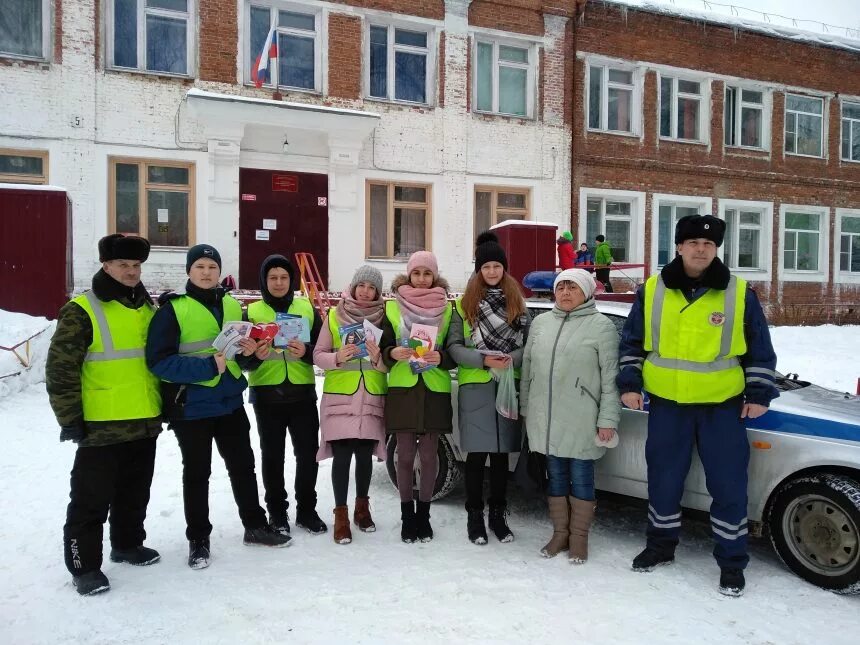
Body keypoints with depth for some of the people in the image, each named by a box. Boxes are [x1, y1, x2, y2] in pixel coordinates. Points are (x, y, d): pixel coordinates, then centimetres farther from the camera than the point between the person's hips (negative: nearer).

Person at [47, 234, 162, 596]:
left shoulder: (148, 309, 11)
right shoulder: (83, 310, -9)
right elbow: (60, 369, -10)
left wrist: (167, 400, 19)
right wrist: (70, 418, -12)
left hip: (145, 422, 6)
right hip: (101, 425, -6)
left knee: (135, 493, 18)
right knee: (92, 498, 3)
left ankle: (127, 545, 36)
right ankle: (84, 566, 17)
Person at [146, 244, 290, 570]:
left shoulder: (232, 306, 8)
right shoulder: (173, 309, -10)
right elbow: (159, 361, -17)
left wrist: (247, 352, -7)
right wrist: (207, 366, -25)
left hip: (230, 401, 5)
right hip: (190, 406, -5)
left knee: (243, 464, 14)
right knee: (196, 472, 8)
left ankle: (255, 525, 30)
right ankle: (198, 539, 23)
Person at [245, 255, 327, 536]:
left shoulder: (307, 308, 7)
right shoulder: (252, 311, 5)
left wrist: (307, 352, -18)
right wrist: (255, 356, -21)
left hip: (302, 392, 1)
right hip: (267, 394, -1)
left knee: (308, 453, 4)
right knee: (272, 456, 7)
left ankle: (307, 510, 20)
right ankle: (277, 513, 21)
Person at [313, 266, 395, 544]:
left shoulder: (384, 319, 4)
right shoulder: (334, 316, 2)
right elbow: (318, 354, 1)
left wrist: (378, 358, -17)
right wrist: (337, 358, -18)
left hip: (372, 398, 1)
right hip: (340, 398, -1)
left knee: (365, 455, 7)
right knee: (342, 456, -3)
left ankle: (362, 507, 27)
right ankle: (341, 514, 10)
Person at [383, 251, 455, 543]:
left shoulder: (447, 308, 5)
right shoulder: (392, 307, 5)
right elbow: (381, 348, 7)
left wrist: (440, 358, -14)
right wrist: (392, 354, -14)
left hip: (435, 390, 0)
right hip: (402, 389, 0)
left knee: (428, 455, 6)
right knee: (405, 456, 4)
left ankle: (423, 514, 21)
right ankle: (407, 516, 18)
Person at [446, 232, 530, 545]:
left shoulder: (517, 303, 10)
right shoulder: (464, 304, 4)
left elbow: (529, 344, 7)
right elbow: (453, 346, -1)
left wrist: (513, 359, -14)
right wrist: (483, 360, -16)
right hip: (475, 387, -2)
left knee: (501, 453, 8)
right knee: (477, 453, 2)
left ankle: (498, 514, 22)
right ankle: (474, 515, 15)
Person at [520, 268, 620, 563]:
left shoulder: (601, 325, -5)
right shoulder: (540, 323, 10)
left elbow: (610, 377, -8)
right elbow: (527, 368, 14)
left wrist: (608, 419, -13)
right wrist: (526, 408, 12)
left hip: (581, 421, -4)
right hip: (546, 419, 4)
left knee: (581, 477, 6)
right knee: (555, 476, 13)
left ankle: (579, 537, 21)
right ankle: (560, 533, 28)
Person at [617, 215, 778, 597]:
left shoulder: (739, 294, -3)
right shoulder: (652, 291, -1)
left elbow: (760, 350, 5)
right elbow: (632, 342, 7)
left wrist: (760, 393, -1)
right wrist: (629, 383, 0)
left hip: (723, 406, -1)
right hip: (667, 404, 1)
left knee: (729, 486, 5)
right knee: (663, 481, 12)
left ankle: (731, 562, 22)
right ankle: (661, 546, 32)